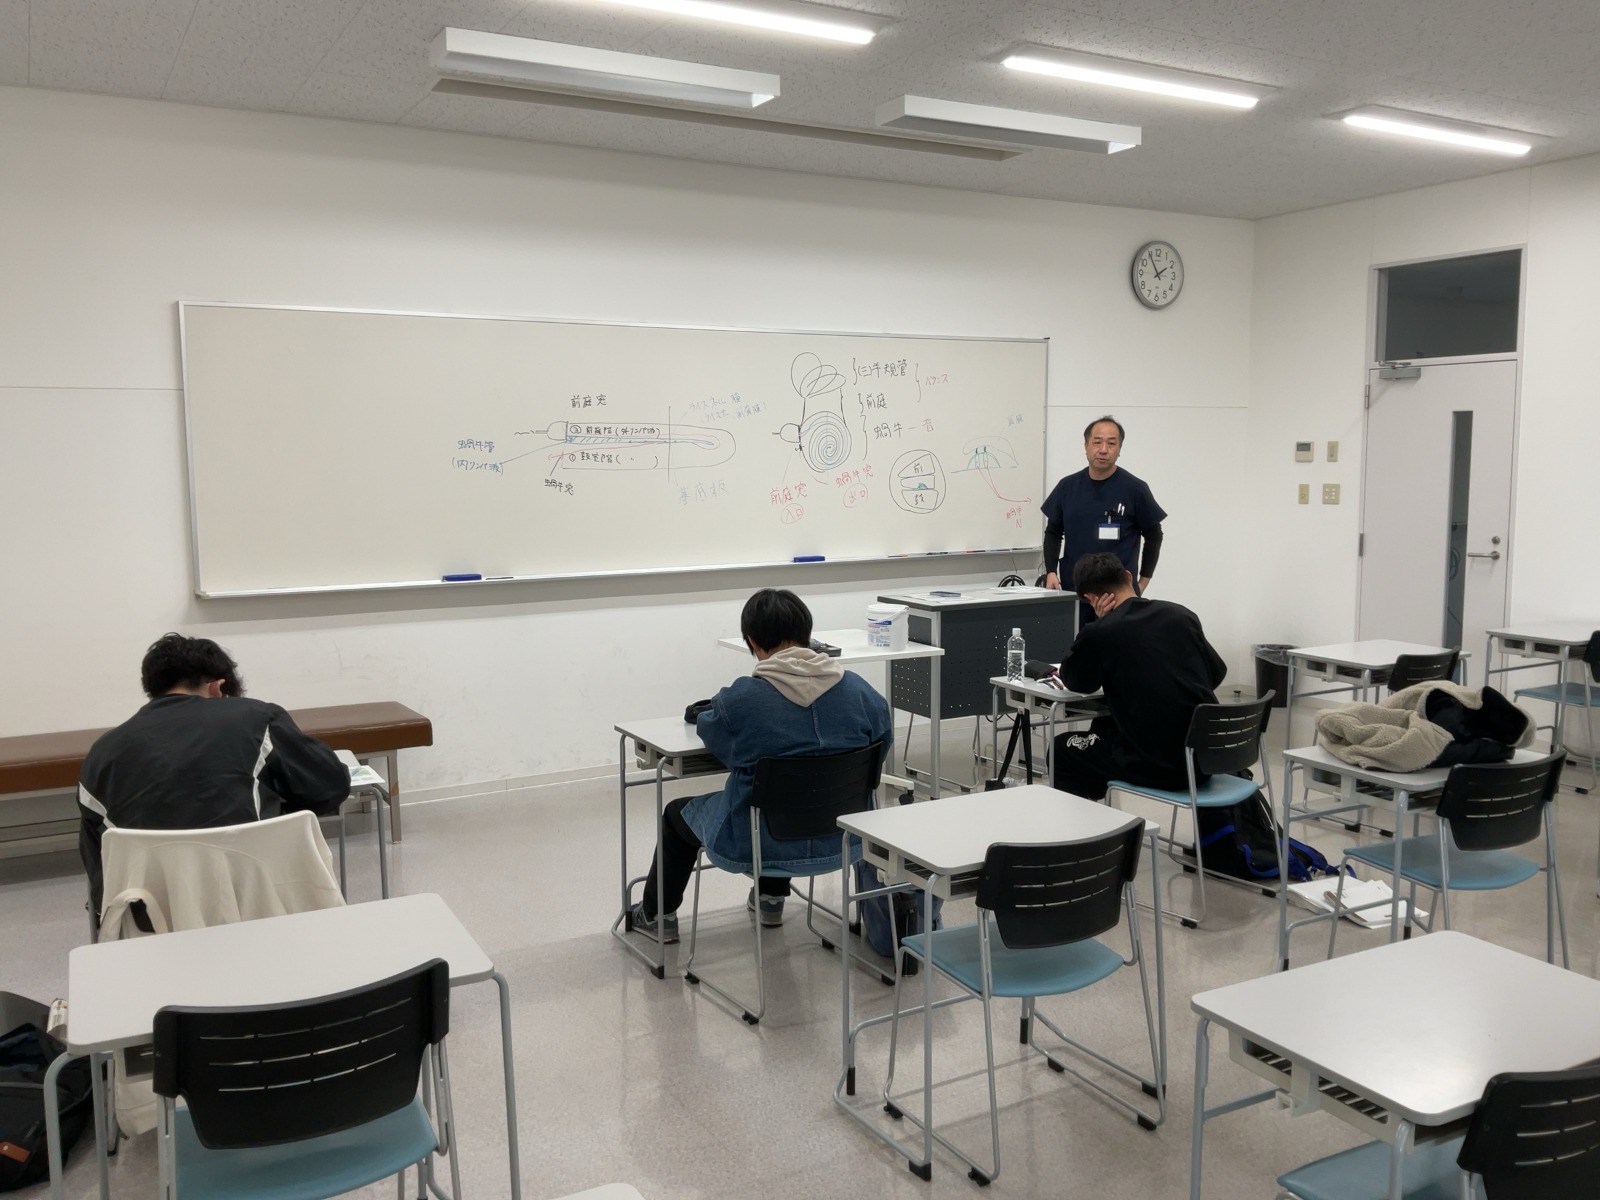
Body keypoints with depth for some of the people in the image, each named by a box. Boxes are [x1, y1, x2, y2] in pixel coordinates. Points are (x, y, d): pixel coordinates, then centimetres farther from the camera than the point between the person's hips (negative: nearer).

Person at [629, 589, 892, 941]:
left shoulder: (739, 699, -22)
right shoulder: (859, 689, -12)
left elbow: (709, 729, 0)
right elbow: (884, 744, 5)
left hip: (758, 844, -4)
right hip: (837, 838, 4)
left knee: (677, 813, 27)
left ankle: (656, 915, 45)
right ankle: (771, 899, 54)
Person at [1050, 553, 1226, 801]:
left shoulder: (1099, 634, -11)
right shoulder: (1181, 614, 6)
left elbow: (1073, 682, 9)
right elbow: (1217, 673, 21)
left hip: (1158, 764, -6)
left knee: (1061, 750, 19)